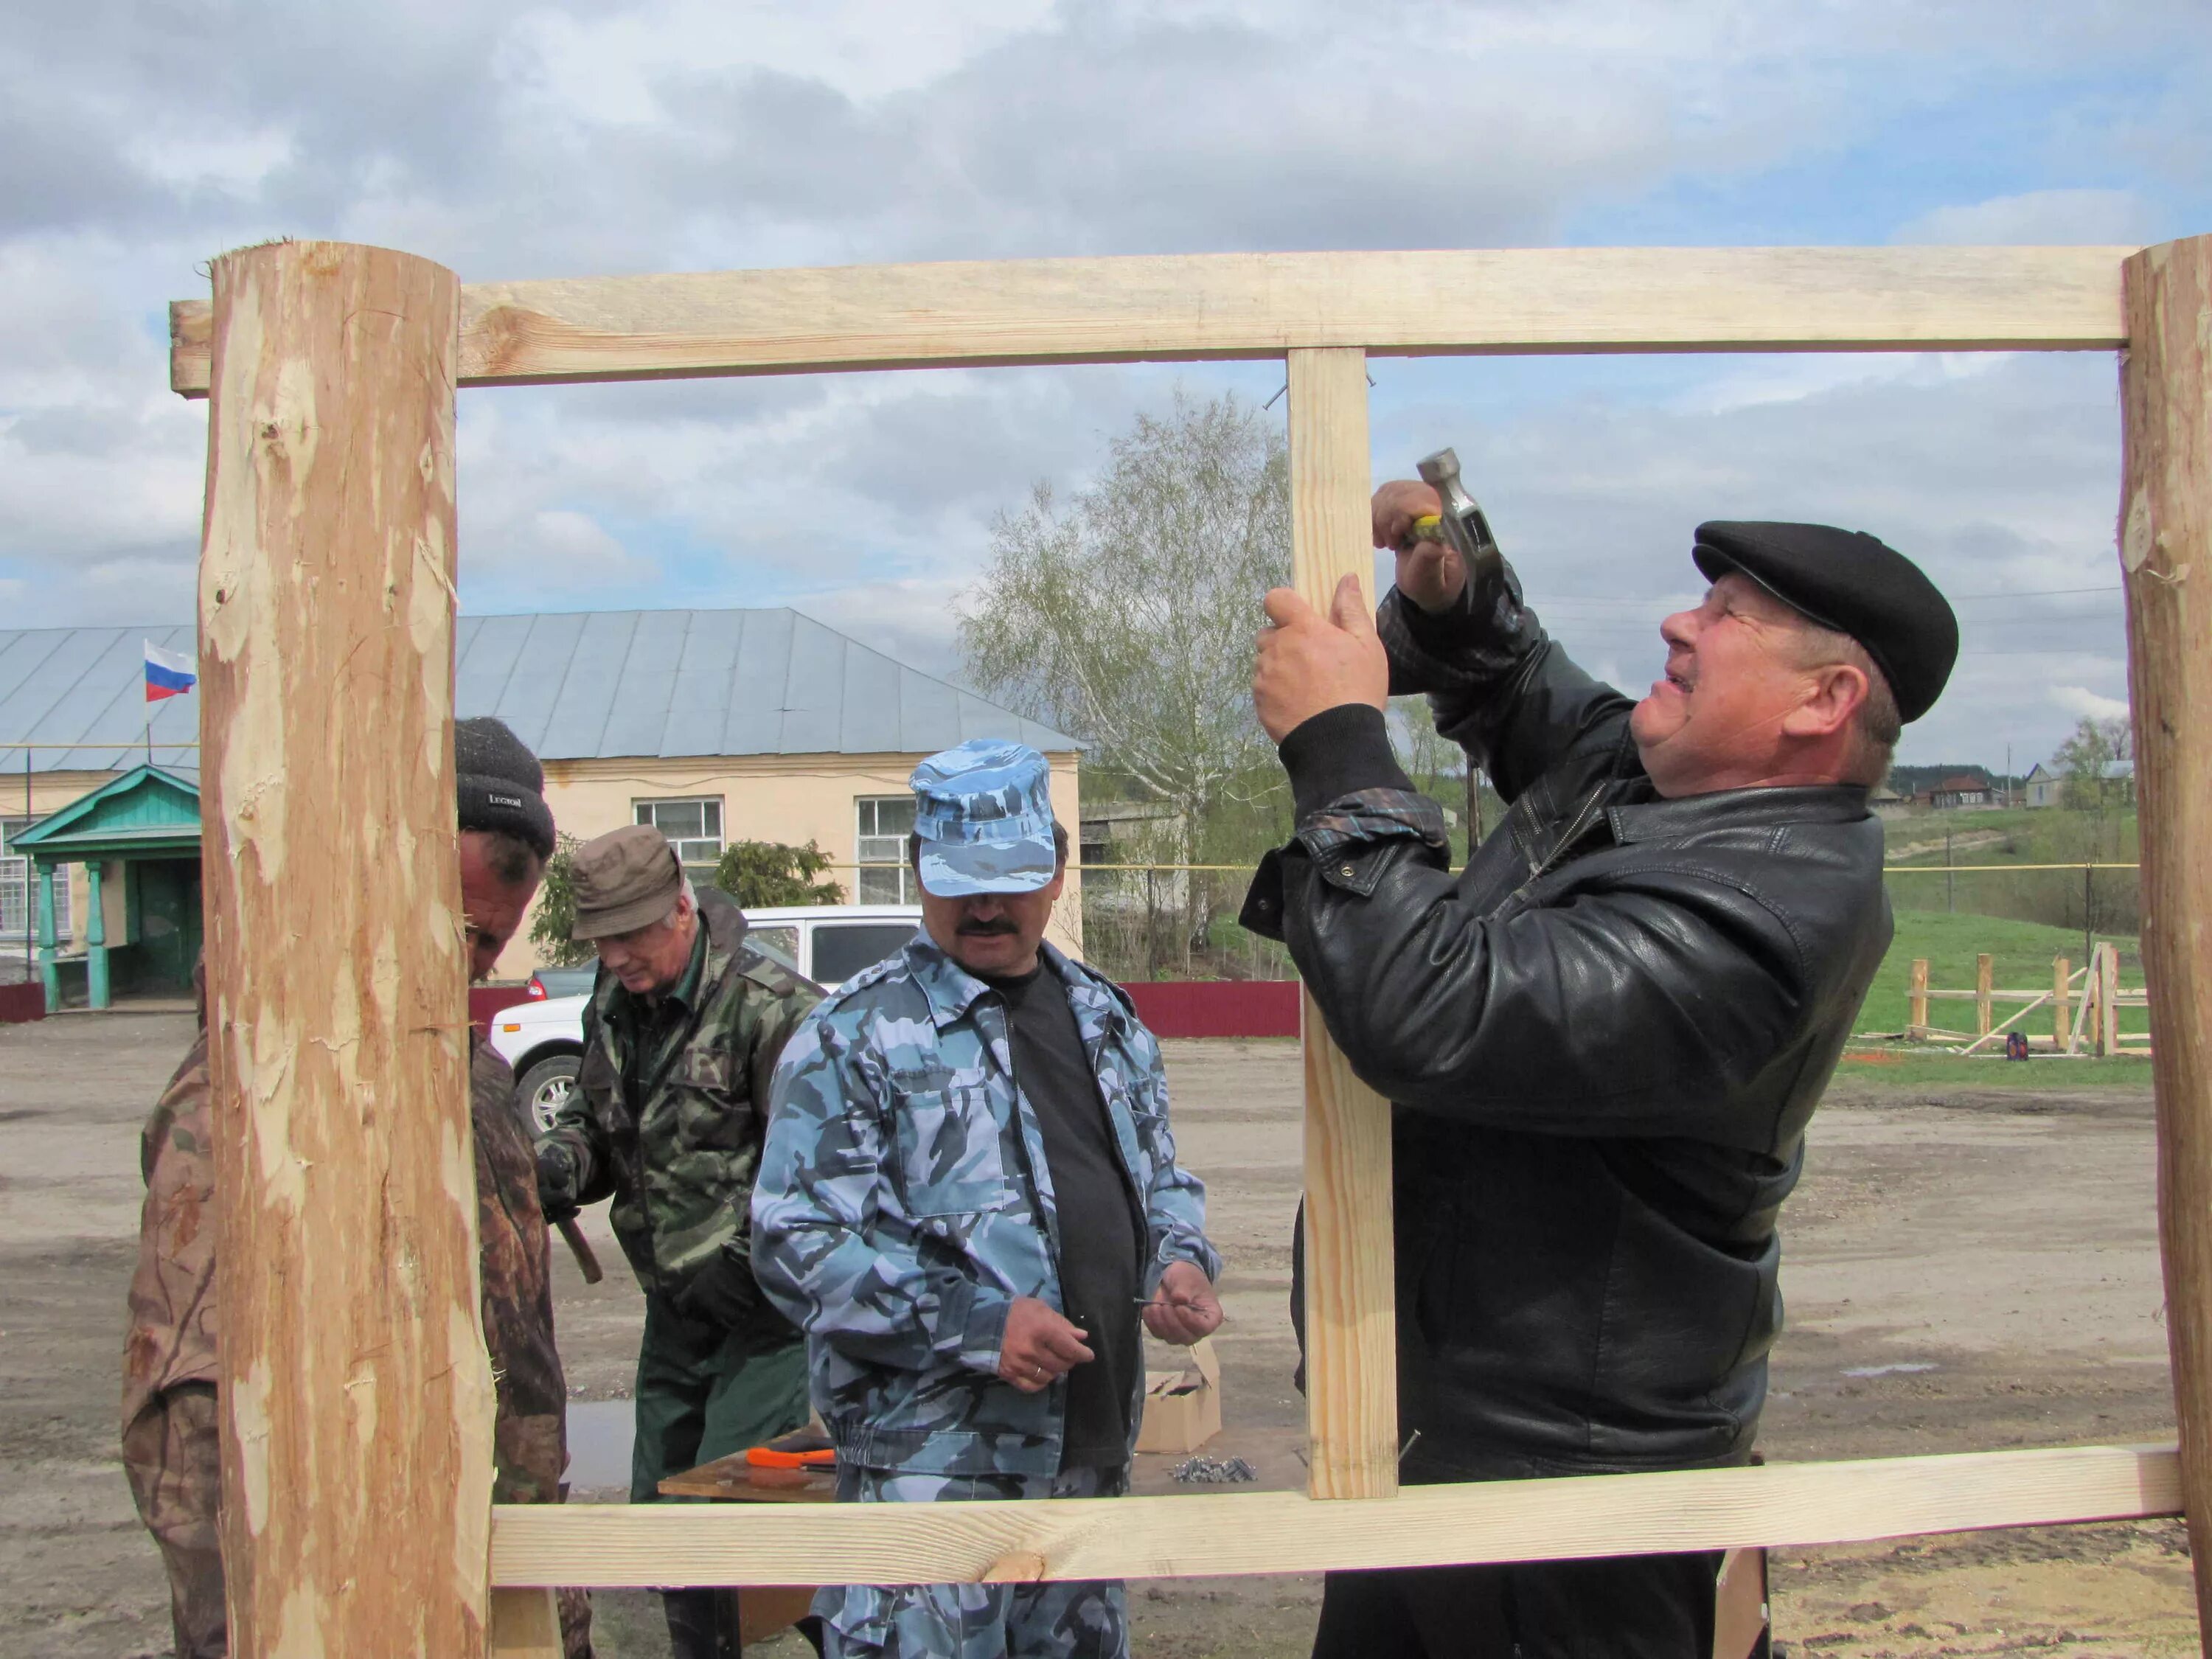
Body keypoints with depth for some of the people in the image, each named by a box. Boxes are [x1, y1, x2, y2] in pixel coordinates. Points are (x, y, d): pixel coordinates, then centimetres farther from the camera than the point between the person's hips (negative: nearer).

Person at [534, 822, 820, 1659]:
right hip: (675, 1307, 8)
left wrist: (741, 1255, -25)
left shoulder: (772, 1009, -20)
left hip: (766, 1306, -8)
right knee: (660, 1506, 16)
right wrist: (554, 1166, -2)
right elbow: (589, 1118, 18)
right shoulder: (613, 1007, 6)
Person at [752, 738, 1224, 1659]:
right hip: (930, 1465, -6)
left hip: (1095, 1447, 7)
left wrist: (1182, 1261, 1)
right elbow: (796, 1239, -14)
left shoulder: (1107, 1018, 13)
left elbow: (1161, 1176, 23)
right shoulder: (854, 1035, -9)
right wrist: (976, 1324, -21)